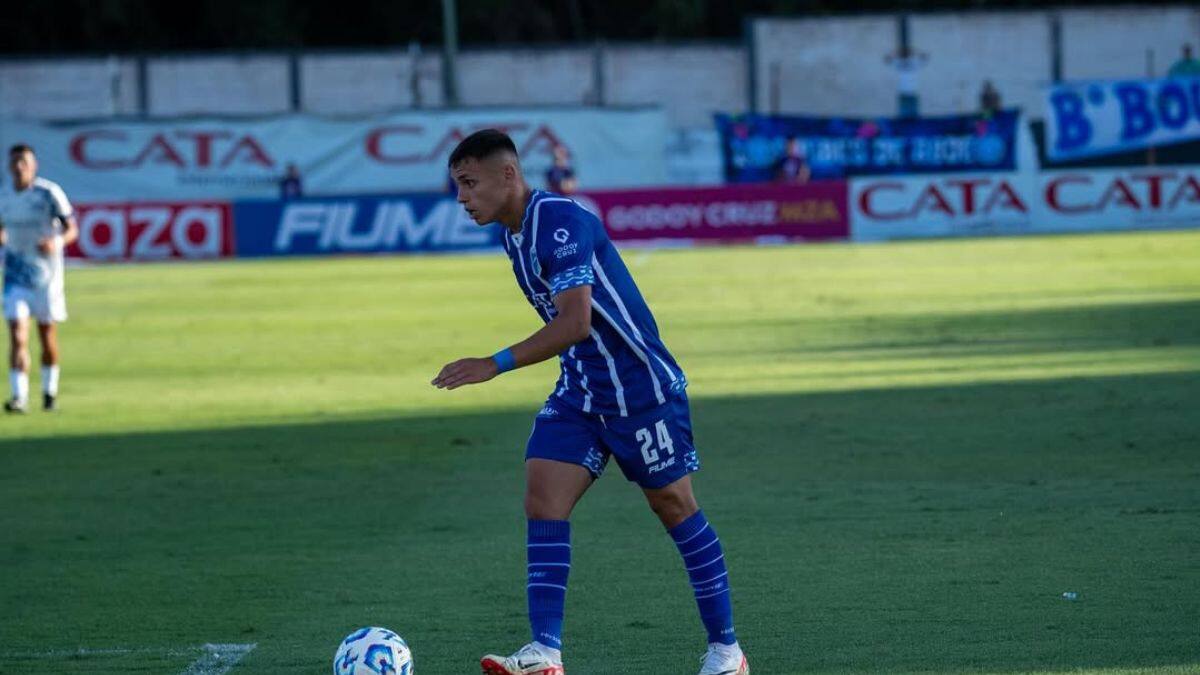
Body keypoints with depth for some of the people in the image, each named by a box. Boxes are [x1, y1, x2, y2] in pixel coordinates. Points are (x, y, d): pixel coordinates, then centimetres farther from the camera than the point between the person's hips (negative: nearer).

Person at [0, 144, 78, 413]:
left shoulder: (49, 193, -9)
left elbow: (72, 229, -11)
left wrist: (57, 242, -30)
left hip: (46, 275, -2)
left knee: (47, 335, 9)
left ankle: (50, 391, 27)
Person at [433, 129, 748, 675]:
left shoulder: (560, 222, -22)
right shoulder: (513, 233, 7)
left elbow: (576, 323, -31)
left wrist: (495, 365, -33)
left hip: (642, 387, -8)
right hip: (578, 393, 8)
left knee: (673, 505, 3)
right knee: (543, 500, -8)